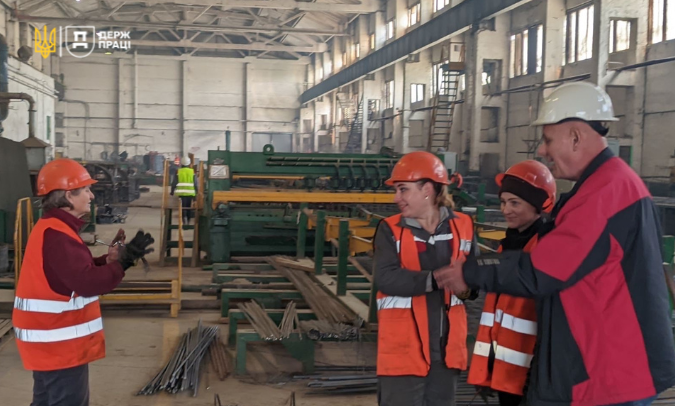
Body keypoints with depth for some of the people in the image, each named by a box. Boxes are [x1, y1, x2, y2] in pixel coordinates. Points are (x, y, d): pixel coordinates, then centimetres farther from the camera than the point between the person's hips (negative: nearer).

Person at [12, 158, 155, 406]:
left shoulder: (52, 229, 11)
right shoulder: (56, 235, -23)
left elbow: (77, 271, 14)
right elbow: (88, 283, -28)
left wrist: (108, 259, 1)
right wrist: (123, 260, -19)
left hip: (50, 339, 11)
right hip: (58, 343, -11)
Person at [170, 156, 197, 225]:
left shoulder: (178, 172, 1)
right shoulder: (192, 172, 4)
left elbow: (174, 183, 1)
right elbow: (195, 183, 3)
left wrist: (172, 192, 11)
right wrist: (196, 192, 10)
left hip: (182, 193, -2)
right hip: (191, 193, 2)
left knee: (183, 207, -1)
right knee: (189, 208, 13)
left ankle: (184, 217, -25)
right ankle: (188, 221, 19)